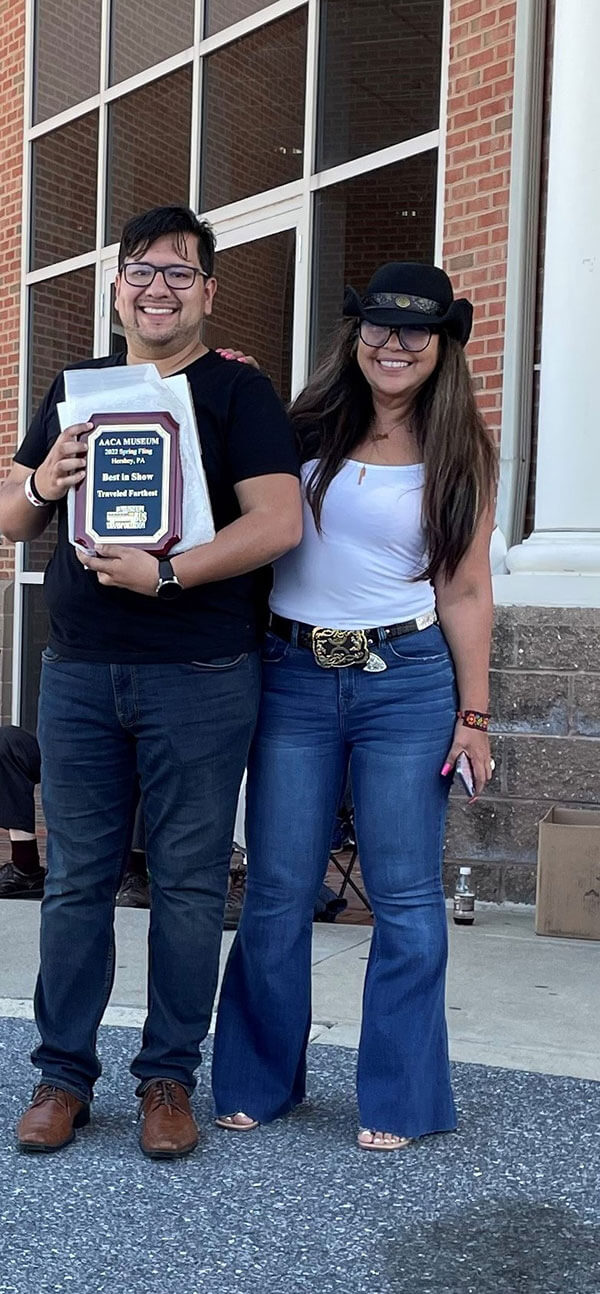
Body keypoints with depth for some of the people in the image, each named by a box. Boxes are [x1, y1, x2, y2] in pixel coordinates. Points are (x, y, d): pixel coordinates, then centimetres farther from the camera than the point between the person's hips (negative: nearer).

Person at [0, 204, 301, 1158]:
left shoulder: (238, 392, 2)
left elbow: (279, 522, -11)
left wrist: (165, 575, -20)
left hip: (200, 677, -3)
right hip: (77, 674, 4)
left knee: (189, 883, 3)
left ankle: (169, 1078, 17)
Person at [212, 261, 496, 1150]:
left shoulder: (461, 452, 4)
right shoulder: (304, 429, 7)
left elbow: (465, 591, 3)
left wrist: (474, 715, 0)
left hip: (407, 682, -1)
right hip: (293, 678, 1)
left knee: (405, 898, 3)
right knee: (277, 893, 6)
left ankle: (400, 1099, 18)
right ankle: (259, 1081, 23)